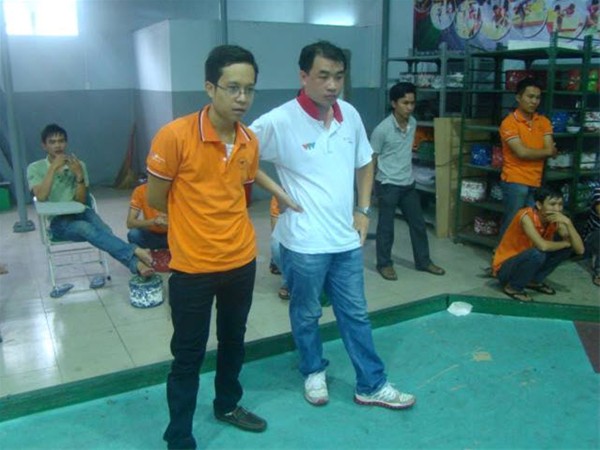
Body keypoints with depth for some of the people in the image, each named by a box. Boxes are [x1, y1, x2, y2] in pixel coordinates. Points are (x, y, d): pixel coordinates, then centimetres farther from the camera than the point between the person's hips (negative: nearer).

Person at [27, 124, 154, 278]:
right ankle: (136, 252, -56)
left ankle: (135, 263, -53)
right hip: (58, 221, -3)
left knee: (103, 230, -33)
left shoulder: (77, 165, 7)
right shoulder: (35, 168, 3)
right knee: (86, 228, -36)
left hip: (80, 213, 3)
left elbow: (81, 201, 1)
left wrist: (79, 175, -14)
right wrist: (53, 168, -17)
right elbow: (41, 197, -15)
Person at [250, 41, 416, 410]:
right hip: (304, 242, -4)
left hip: (346, 238, 5)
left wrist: (364, 210, 7)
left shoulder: (350, 115, 2)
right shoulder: (279, 121, -15)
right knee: (306, 314, 15)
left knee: (356, 313, 15)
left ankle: (372, 385, 28)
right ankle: (314, 372, 39)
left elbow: (365, 164, 16)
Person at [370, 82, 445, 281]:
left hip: (408, 183, 7)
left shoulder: (413, 123, 2)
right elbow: (372, 159, -10)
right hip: (388, 185, -6)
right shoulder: (382, 130, -18)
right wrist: (370, 187, -4)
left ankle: (423, 261, 28)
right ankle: (384, 264, 20)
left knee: (418, 224, 13)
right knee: (386, 226, 5)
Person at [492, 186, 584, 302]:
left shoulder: (556, 220, -7)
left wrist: (568, 223, -26)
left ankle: (534, 281, 8)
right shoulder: (526, 216, -27)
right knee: (537, 253, -35)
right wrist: (565, 243, -20)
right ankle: (513, 287, -10)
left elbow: (580, 250, -13)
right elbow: (542, 246, -40)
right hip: (505, 268, -7)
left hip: (527, 262, 7)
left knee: (566, 247, -5)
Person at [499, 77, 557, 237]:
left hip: (536, 182, 5)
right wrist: (545, 152, -1)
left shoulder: (543, 121, 10)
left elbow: (550, 150, 1)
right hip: (515, 182, -5)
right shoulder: (509, 122, -9)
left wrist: (531, 153, -12)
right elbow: (521, 152, -15)